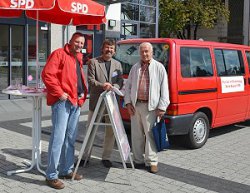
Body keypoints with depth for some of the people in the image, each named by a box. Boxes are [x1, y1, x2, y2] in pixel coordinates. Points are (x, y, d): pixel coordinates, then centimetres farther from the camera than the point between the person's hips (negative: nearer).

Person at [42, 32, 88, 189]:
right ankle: (52, 175, -3)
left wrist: (82, 94, 12)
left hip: (76, 102, 8)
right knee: (58, 137, -10)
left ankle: (67, 169, 23)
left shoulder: (78, 58, 19)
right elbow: (47, 74, -14)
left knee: (71, 138, 12)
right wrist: (59, 93, -17)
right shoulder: (59, 54, -5)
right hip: (62, 101, -8)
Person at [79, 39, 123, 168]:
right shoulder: (93, 62, 1)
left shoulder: (117, 64, 13)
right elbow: (90, 80, -6)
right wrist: (102, 85, -22)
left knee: (111, 131, 6)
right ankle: (85, 156, 17)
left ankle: (106, 157, 18)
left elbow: (120, 81, 7)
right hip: (96, 101, -3)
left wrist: (113, 87, -14)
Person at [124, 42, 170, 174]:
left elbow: (164, 89, -2)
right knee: (136, 135, 9)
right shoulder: (135, 68, 14)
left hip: (150, 106, -4)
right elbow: (128, 86, 17)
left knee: (150, 134, -4)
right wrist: (128, 102, 5)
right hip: (135, 105, 4)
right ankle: (138, 160, 20)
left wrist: (162, 107, -7)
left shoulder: (159, 67, 2)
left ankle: (151, 162, 6)